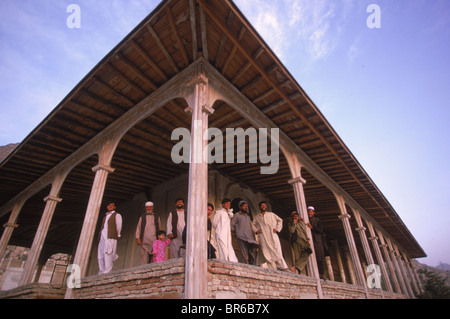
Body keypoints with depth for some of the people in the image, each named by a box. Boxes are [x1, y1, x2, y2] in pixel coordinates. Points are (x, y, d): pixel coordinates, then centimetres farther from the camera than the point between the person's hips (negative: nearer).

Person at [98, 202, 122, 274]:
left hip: (110, 238, -7)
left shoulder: (117, 215, 4)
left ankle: (107, 273, -14)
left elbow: (119, 226, 2)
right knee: (100, 256, 4)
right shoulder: (105, 217, 25)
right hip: (102, 238, 7)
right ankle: (101, 273, 10)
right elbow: (103, 227, 23)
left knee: (107, 254, -14)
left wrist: (117, 235, 6)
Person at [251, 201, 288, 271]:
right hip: (263, 238, 1)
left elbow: (280, 220, 17)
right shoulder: (257, 217, 17)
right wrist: (256, 230, 10)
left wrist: (277, 229, 5)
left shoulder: (271, 214, 14)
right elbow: (252, 225, 27)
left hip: (273, 235, -1)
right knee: (266, 253, -7)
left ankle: (282, 267, -8)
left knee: (276, 251, -9)